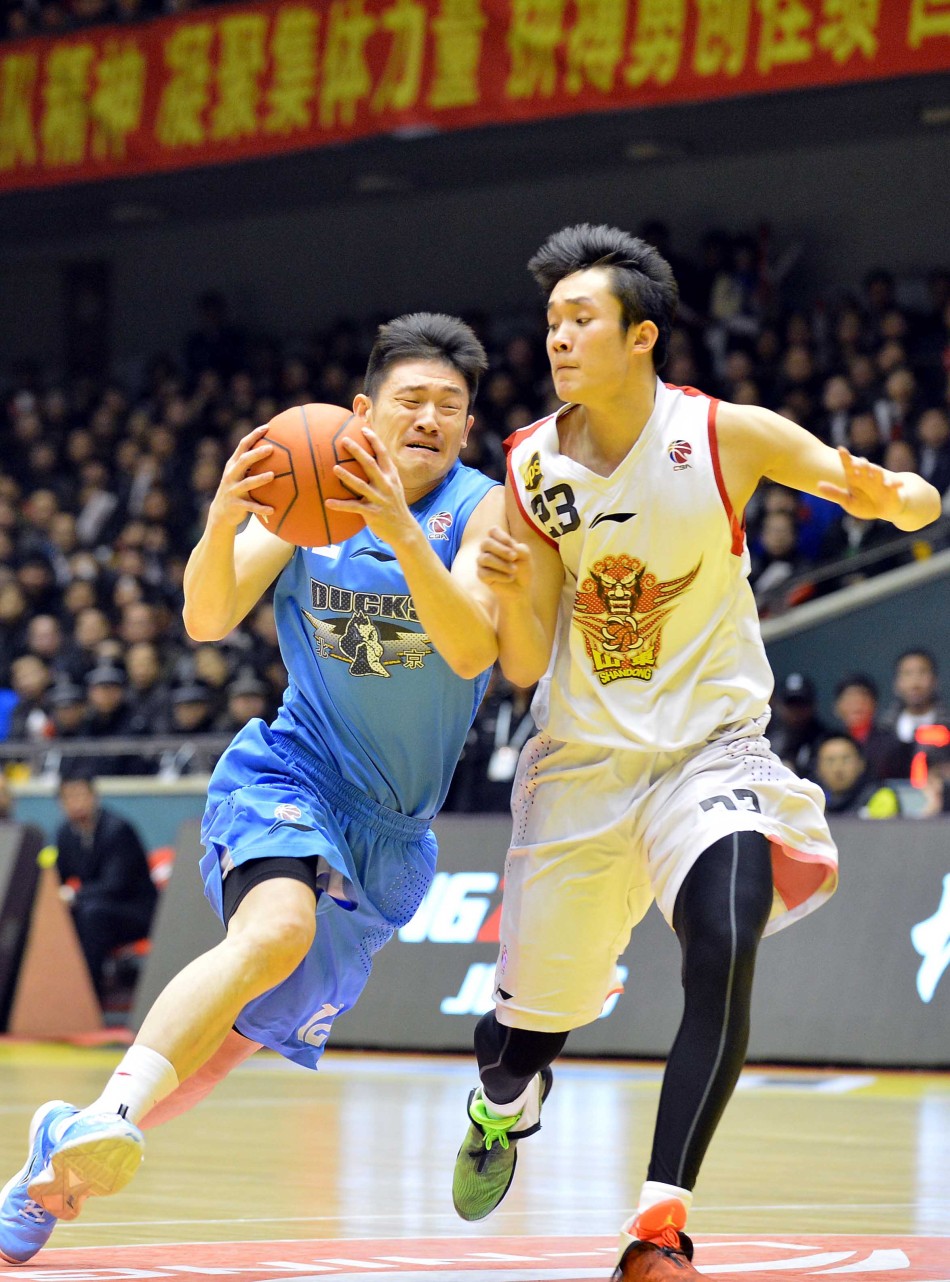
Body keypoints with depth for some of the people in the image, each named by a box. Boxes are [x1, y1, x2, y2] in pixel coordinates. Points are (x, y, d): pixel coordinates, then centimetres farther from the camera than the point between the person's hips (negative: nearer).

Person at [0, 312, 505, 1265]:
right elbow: (207, 620, -13)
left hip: (392, 828, 2)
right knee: (277, 929, -34)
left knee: (254, 1031, 4)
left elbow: (472, 651, -26)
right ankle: (109, 1112, -41)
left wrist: (400, 533, -40)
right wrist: (223, 520, -33)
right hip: (288, 775, -2)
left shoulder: (483, 508, -9)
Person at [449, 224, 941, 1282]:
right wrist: (513, 591, -25)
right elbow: (523, 669, -4)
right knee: (527, 1017, 9)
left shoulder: (726, 438, -11)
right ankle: (503, 1102, 48)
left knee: (724, 951, -29)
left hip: (711, 748, -2)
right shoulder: (531, 469, -5)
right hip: (580, 758, 2)